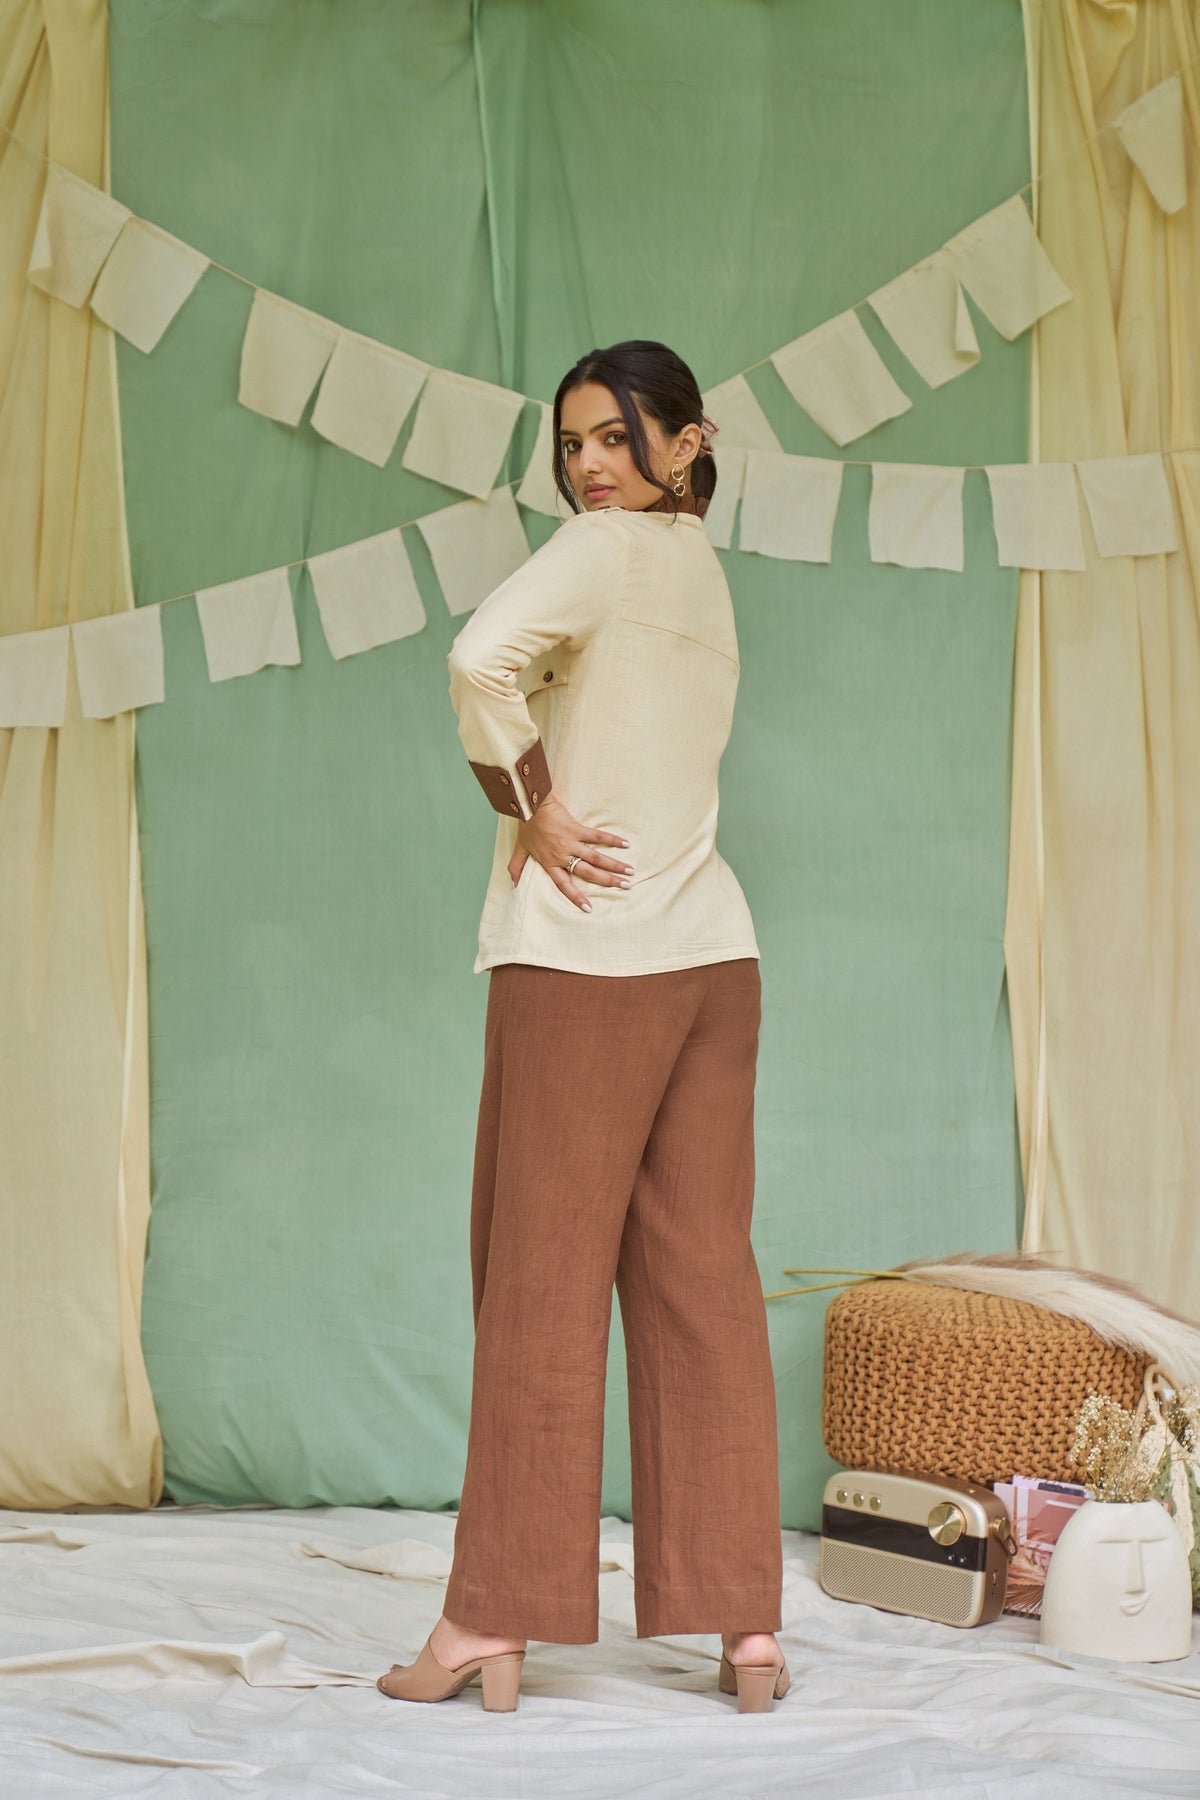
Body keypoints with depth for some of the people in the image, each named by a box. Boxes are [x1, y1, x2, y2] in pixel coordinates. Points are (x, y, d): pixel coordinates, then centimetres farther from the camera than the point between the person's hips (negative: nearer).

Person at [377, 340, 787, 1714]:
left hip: (584, 954, -7)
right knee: (702, 1283, 6)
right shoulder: (702, 572, 19)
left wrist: (531, 808, -13)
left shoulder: (610, 545, -7)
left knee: (541, 1282, -3)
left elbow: (483, 656, -25)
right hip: (709, 947, 7)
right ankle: (747, 1625, 6)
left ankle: (491, 1628, 3)